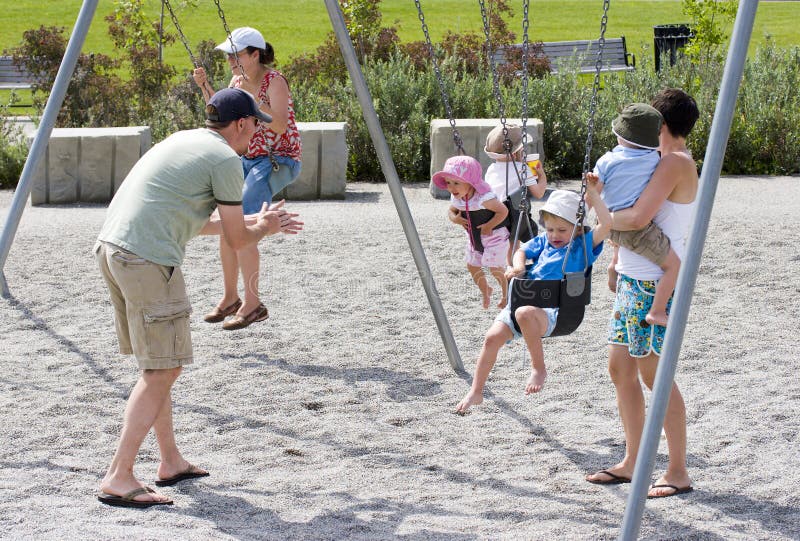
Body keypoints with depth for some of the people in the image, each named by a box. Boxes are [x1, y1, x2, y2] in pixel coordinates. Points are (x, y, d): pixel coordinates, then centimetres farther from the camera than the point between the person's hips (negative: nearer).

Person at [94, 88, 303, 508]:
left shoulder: (183, 141, 23)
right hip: (148, 261, -9)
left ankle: (171, 461, 26)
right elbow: (237, 240, 2)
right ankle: (119, 479, -10)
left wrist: (252, 221, 39)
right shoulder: (226, 160, -3)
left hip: (110, 249, 9)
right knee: (163, 370, -5)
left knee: (158, 366, 18)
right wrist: (264, 228, 23)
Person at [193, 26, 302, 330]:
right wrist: (205, 87, 1)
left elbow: (280, 125, -25)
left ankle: (252, 304, -13)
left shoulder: (274, 81, -16)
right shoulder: (239, 80, 7)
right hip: (248, 158, 9)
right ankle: (230, 298, 14)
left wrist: (252, 97, -32)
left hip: (278, 160, -9)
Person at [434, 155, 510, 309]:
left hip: (494, 236, -8)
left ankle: (506, 294, 23)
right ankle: (485, 291, 40)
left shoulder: (484, 198, -32)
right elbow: (451, 211, 8)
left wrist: (488, 226, -28)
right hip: (474, 239, 8)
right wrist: (454, 218, -15)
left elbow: (503, 211, -27)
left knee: (495, 268, -4)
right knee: (472, 265, 14)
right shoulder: (456, 199, -10)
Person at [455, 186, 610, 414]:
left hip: (553, 311, -7)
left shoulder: (583, 246, 3)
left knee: (525, 313, -39)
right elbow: (522, 251, 28)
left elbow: (606, 225, -10)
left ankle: (538, 369, -22)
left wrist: (593, 195, -9)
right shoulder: (544, 241, 22)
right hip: (526, 300, 7)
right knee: (492, 337, -9)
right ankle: (476, 392, 3)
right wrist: (518, 267, 6)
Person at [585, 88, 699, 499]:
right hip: (632, 280, 10)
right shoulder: (669, 163, 15)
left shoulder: (675, 163, -16)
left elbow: (638, 218, -27)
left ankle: (678, 472, 0)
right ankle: (632, 463, 18)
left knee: (654, 373, -6)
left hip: (655, 283, -10)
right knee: (620, 366, 11)